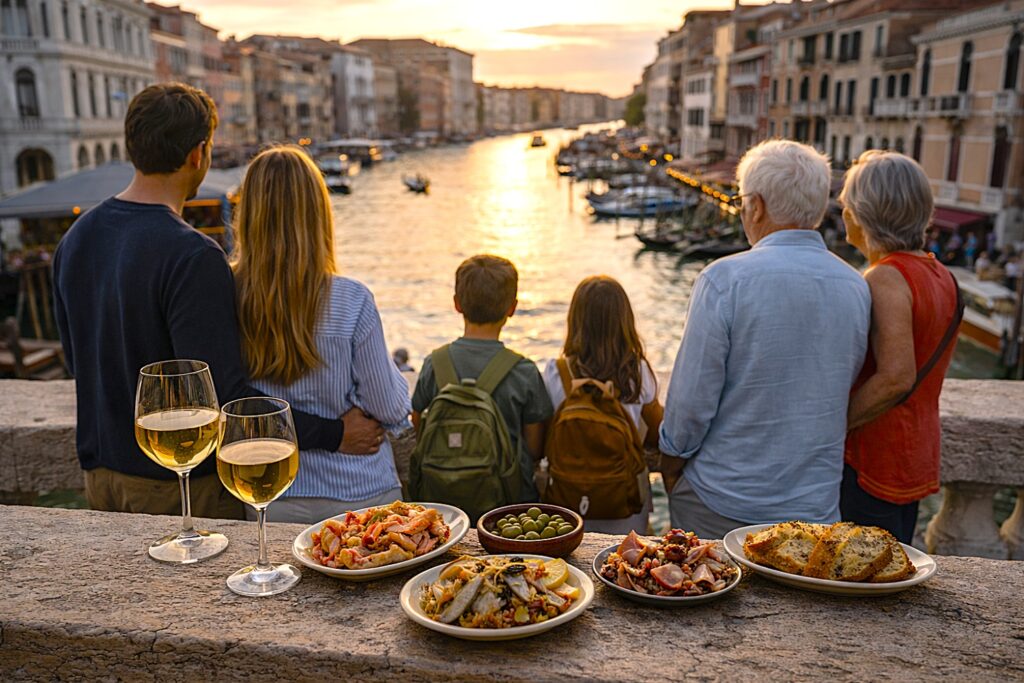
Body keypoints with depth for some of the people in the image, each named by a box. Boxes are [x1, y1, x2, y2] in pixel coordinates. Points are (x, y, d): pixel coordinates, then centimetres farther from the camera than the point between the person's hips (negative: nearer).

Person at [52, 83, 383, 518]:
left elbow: (76, 358, 12)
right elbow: (223, 397, -29)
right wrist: (334, 434, -22)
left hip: (99, 472, 8)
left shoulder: (75, 238, 1)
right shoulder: (191, 256, -25)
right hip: (179, 488, -7)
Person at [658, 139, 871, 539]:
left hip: (721, 505, -4)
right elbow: (845, 391, 8)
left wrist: (671, 460, 1)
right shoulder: (857, 288, -1)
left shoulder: (725, 279, -18)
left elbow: (692, 398, -16)